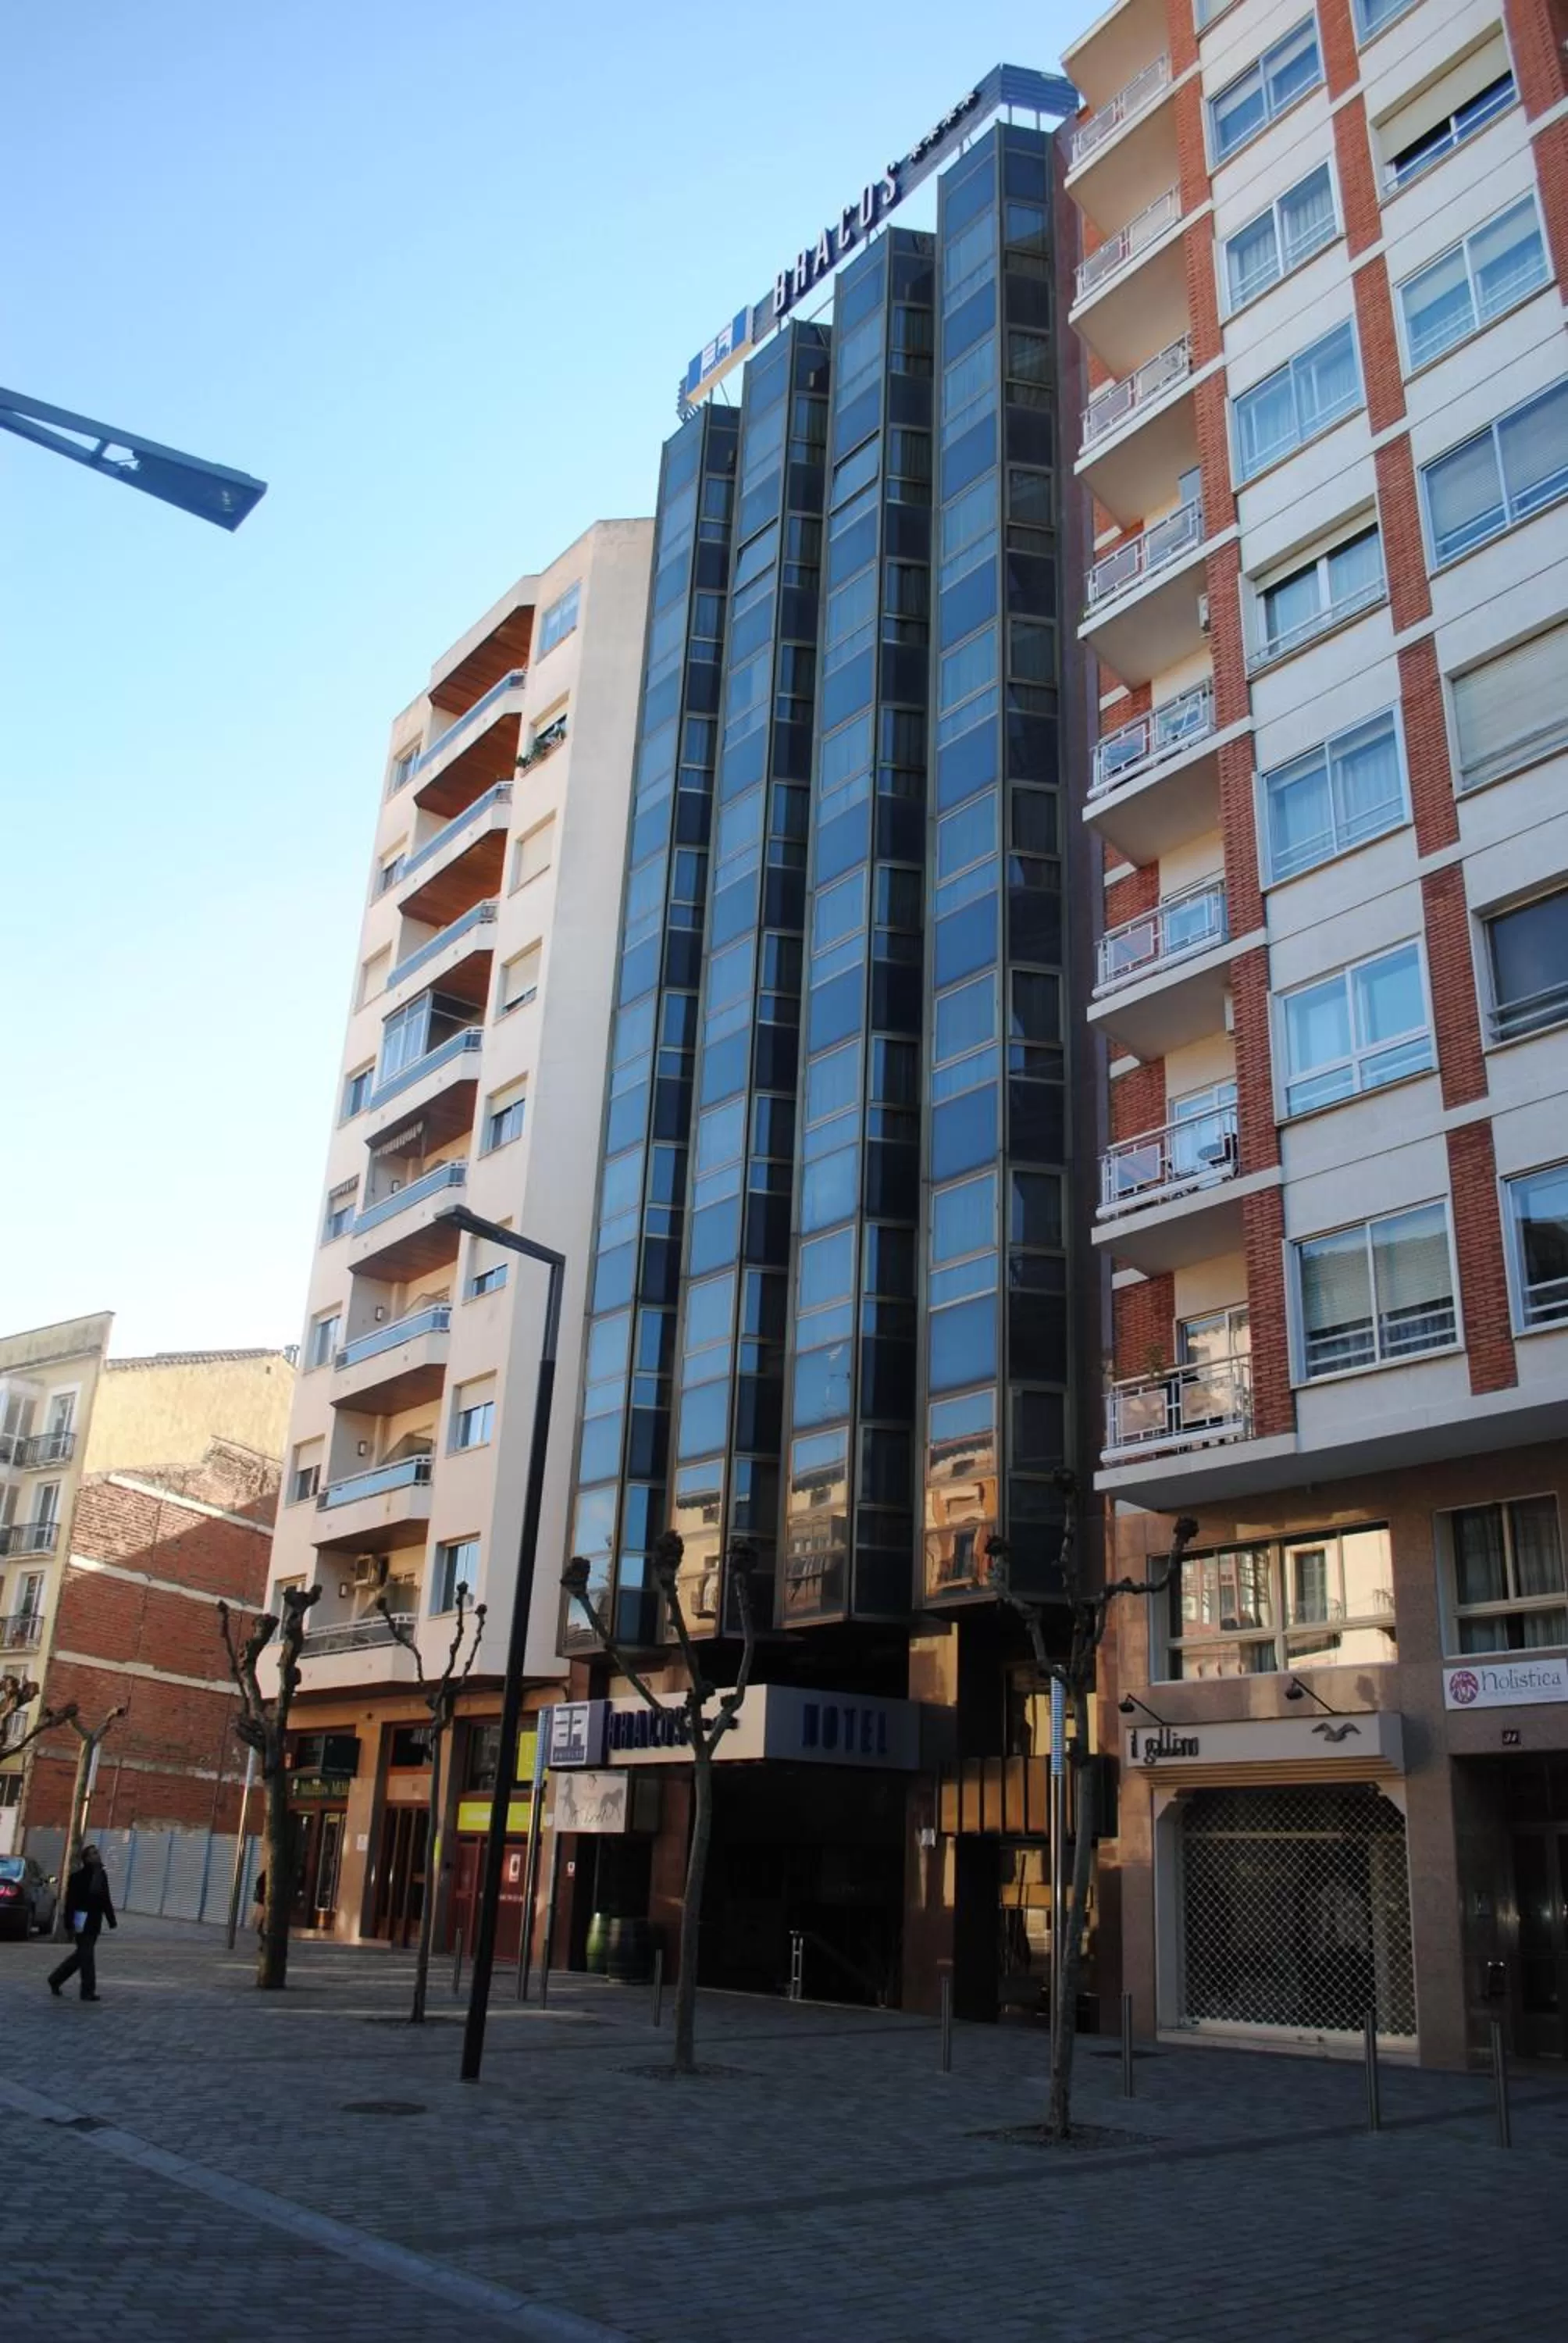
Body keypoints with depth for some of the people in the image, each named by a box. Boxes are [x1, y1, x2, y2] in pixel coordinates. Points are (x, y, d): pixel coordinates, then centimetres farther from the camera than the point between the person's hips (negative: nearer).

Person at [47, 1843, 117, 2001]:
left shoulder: (102, 1875, 9)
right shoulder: (78, 1876, -13)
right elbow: (71, 1901, -15)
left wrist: (111, 1919, 12)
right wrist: (70, 1923, -19)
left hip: (95, 1922, 8)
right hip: (82, 1921, -8)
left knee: (81, 1954, 16)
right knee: (86, 1955, -5)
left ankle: (55, 1979, 33)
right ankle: (88, 1991, 2)